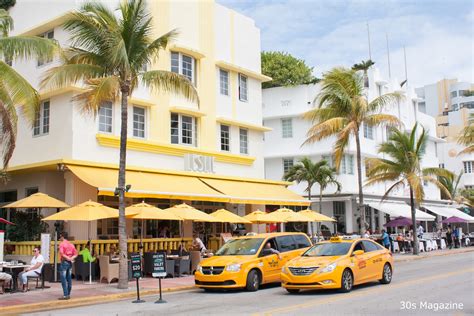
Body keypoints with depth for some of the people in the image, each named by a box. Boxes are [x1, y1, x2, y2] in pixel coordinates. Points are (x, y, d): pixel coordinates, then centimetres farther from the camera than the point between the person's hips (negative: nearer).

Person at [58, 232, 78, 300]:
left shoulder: (62, 244, -7)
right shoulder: (71, 244, 13)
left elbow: (62, 253, -22)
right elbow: (76, 254, 8)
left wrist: (68, 258, -14)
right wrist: (71, 258, -7)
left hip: (64, 262, -7)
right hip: (70, 263, 7)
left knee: (63, 279, -5)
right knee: (69, 279, 10)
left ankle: (65, 295, -8)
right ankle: (68, 294, 15)